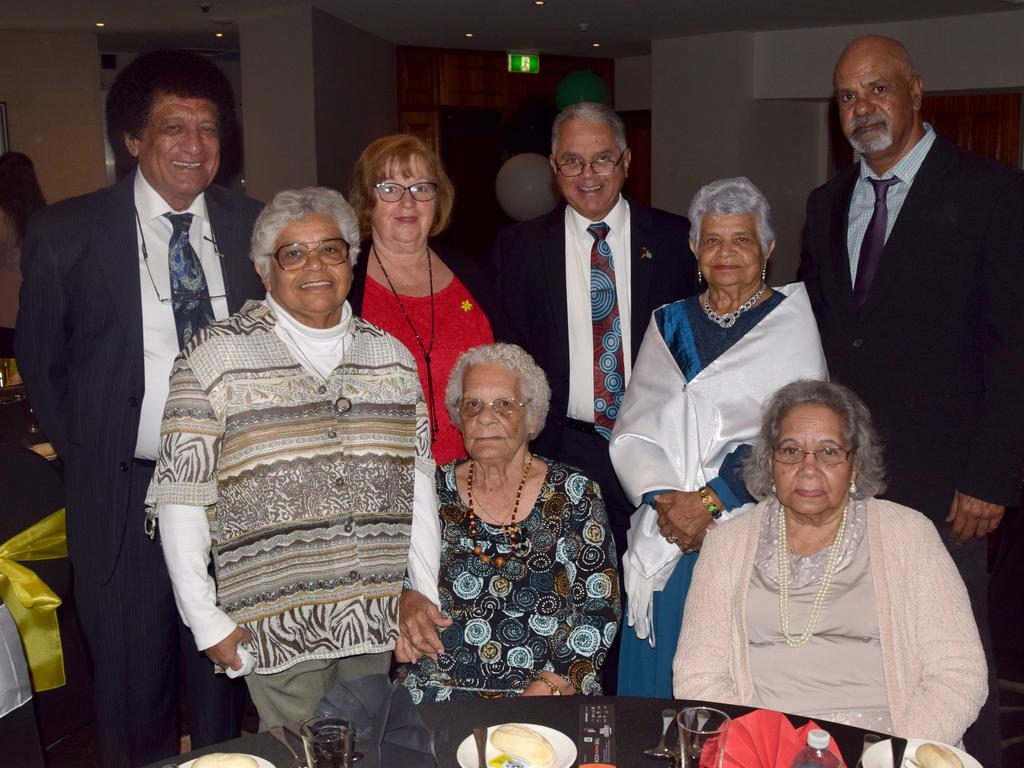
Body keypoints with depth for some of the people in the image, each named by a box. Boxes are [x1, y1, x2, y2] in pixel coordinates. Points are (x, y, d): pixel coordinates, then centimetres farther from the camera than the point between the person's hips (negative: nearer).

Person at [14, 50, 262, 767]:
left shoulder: (254, 228, 0)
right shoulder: (66, 232, -5)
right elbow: (40, 363, 3)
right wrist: (90, 460, 3)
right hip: (126, 494, -2)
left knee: (223, 674, 19)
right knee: (133, 688, 13)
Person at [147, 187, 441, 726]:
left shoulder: (392, 357, 8)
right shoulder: (215, 358, -5)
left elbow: (418, 488, 7)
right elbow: (180, 501, -6)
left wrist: (424, 596, 2)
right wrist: (207, 621, -8)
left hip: (380, 618, 4)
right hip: (276, 623, -3)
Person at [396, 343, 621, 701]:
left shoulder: (573, 494, 3)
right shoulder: (434, 490, 9)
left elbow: (600, 610, -1)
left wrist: (542, 694, -12)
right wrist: (405, 601, -6)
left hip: (551, 695, -1)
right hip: (438, 691, 1)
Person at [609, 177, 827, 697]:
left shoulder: (792, 321, 3)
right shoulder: (667, 323, 14)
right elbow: (631, 430, 6)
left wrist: (710, 499, -15)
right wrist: (665, 499, -11)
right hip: (665, 537, 3)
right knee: (660, 682, 6)